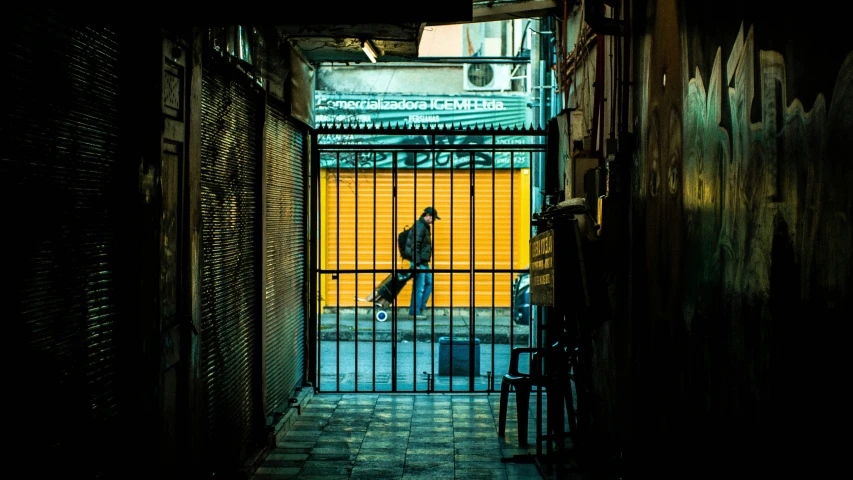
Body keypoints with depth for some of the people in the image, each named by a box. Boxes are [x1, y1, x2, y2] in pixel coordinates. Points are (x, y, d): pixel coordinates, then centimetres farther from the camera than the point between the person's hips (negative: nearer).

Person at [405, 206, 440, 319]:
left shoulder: (425, 227, 16)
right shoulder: (420, 227, -16)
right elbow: (415, 246, -21)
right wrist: (416, 264, -23)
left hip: (424, 263, 10)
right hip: (419, 262, -10)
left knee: (429, 283, 14)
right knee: (419, 287, -5)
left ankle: (420, 308, 18)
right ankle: (415, 312, 1)